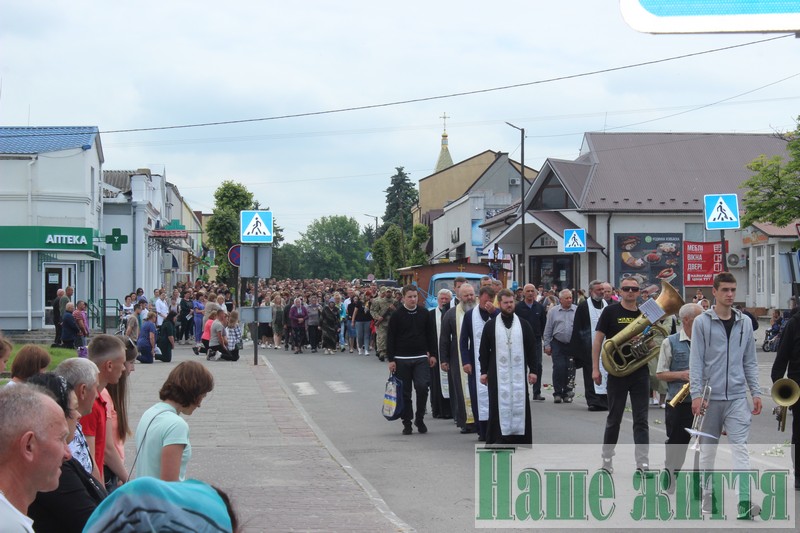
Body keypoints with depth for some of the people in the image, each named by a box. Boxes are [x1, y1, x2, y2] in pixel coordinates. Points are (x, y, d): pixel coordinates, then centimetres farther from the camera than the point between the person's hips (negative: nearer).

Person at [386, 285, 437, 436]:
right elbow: (391, 338, -1)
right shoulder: (397, 315, -1)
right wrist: (391, 359, -5)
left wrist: (432, 354, 8)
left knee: (422, 387, -15)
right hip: (402, 359, -1)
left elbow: (430, 335, 13)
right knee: (405, 393, 4)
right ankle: (407, 423, 13)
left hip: (421, 358, 1)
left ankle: (419, 418, 3)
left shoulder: (424, 314, 6)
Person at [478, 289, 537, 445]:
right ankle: (498, 437, 3)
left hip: (518, 372, 1)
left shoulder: (523, 325, 8)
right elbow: (484, 350, 6)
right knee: (499, 403, -2)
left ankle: (520, 436, 8)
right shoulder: (491, 325, 5)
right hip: (498, 372, -1)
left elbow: (531, 349, 9)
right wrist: (484, 371, 1)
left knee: (519, 402, 1)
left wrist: (532, 370, 4)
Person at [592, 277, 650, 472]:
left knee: (641, 420, -1)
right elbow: (598, 340, -3)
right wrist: (595, 368, -9)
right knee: (614, 418, 8)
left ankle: (642, 462, -3)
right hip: (617, 372, -3)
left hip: (640, 372, 3)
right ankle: (607, 457, 21)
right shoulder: (611, 312, -2)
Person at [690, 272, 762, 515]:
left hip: (737, 397, 1)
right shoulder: (702, 322, -2)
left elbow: (750, 361, 12)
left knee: (740, 447, -11)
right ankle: (708, 500, 20)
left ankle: (744, 498, -18)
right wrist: (696, 393, -11)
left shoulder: (745, 322, 7)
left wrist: (756, 392, 5)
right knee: (707, 450, 9)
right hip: (710, 396, -1)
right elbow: (696, 360, -4)